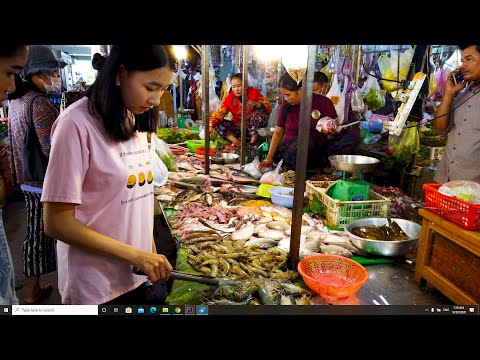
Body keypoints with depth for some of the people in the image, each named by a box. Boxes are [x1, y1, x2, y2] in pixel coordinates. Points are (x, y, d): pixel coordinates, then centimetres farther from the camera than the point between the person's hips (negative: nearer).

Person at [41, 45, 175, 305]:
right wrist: (136, 255, -20)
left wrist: (151, 255, 5)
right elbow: (57, 223, -18)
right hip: (96, 288, -6)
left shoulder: (137, 121, 3)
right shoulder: (77, 124, -19)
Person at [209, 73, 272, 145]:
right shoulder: (229, 99, -8)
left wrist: (256, 104, -32)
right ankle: (238, 143, -26)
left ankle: (253, 141, -18)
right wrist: (210, 126, -35)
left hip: (254, 126, -2)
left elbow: (269, 109, -15)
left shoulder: (254, 92, -11)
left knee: (259, 113, -33)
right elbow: (218, 114, -17)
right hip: (239, 127, 2)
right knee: (217, 124, -16)